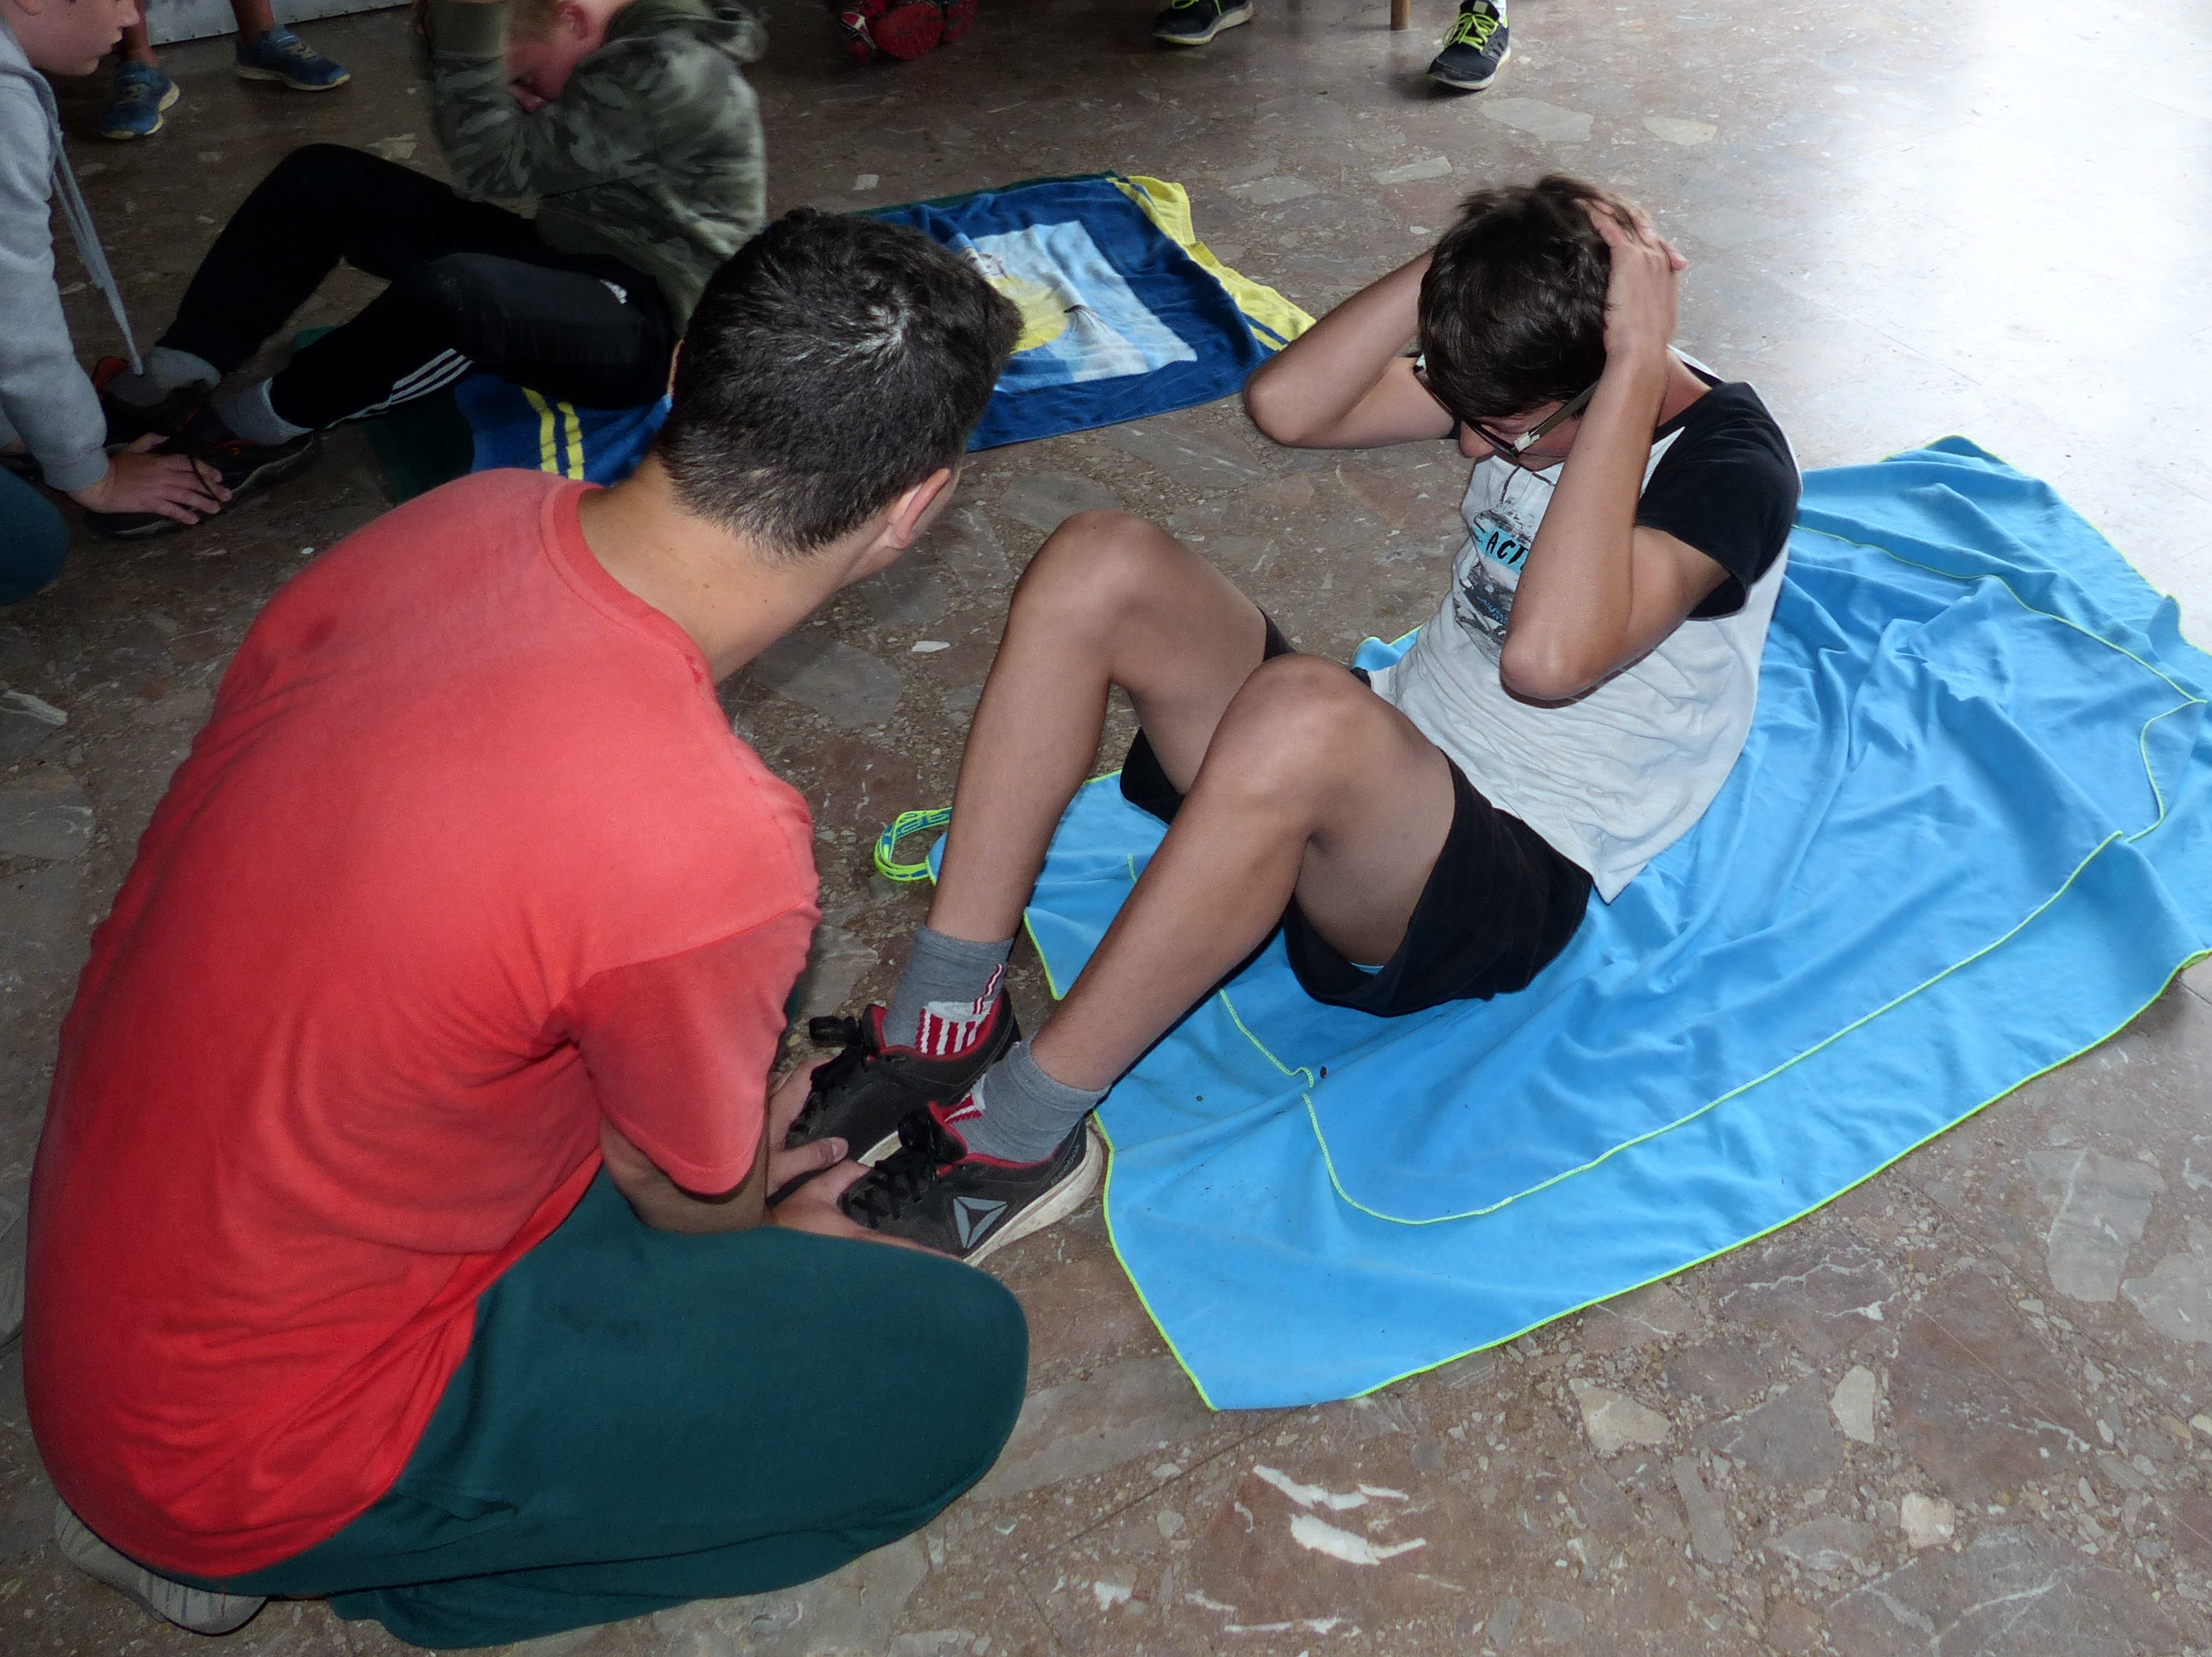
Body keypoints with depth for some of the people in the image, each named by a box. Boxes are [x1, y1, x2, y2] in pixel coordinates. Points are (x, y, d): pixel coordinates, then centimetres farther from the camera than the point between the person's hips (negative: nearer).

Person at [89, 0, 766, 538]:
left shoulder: (675, 73, -22)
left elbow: (492, 167, -22)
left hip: (648, 326, -10)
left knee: (453, 294, -41)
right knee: (320, 179, 2)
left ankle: (262, 427, -15)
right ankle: (169, 387, -5)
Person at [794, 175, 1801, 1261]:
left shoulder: (1731, 468, -16)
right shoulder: (1521, 382, 4)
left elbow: (1548, 654, -35)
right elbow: (1287, 406, -3)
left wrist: (1640, 367, -30)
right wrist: (1457, 261, -12)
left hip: (1517, 877, -7)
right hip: (1386, 777, 8)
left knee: (1305, 713, -42)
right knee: (1099, 562, -13)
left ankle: (1018, 1138, -25)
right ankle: (943, 1025, -14)